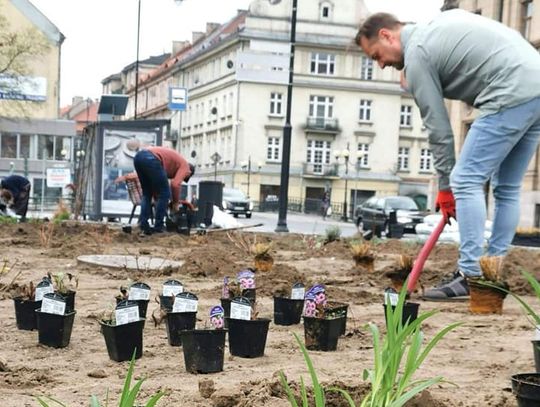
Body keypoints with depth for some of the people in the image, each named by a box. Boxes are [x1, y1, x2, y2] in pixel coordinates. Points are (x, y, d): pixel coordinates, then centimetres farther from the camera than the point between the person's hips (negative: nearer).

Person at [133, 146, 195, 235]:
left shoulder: (174, 160, 38)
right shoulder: (184, 165, 16)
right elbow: (175, 184, 0)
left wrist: (157, 199, 37)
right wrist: (176, 203, 14)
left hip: (138, 156, 8)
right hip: (151, 159, -8)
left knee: (146, 194, 21)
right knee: (164, 194, 7)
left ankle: (143, 226, 13)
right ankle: (159, 227, 9)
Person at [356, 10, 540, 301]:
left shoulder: (416, 55, -2)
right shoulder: (443, 20, 23)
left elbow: (438, 126, -2)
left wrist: (445, 185, 6)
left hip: (513, 95, -9)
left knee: (466, 181, -8)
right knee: (507, 188, 12)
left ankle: (471, 276, -9)